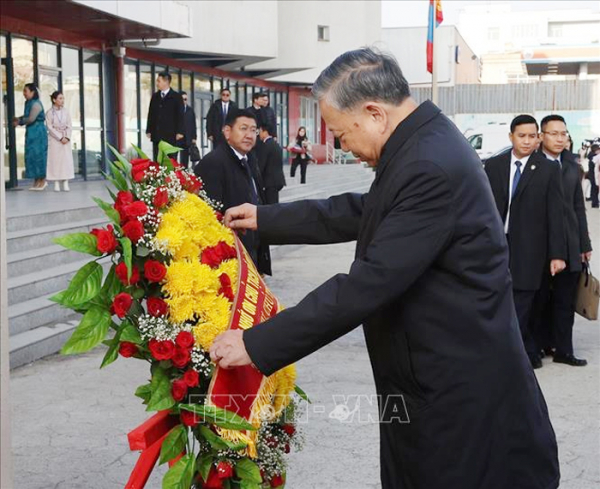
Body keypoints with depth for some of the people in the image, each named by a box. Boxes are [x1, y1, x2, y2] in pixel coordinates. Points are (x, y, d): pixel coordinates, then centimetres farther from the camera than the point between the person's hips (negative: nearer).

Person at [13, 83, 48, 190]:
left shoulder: (36, 104, -15)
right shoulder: (28, 103, 12)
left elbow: (31, 119, -19)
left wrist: (19, 122, -7)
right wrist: (18, 119, 0)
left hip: (38, 132, -9)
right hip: (31, 132, 9)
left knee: (38, 154, -3)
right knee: (31, 155, 9)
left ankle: (43, 180, 6)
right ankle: (37, 181, 15)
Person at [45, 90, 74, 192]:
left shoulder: (66, 112, 6)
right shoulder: (49, 113, -3)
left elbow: (69, 126, 5)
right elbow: (50, 127, -7)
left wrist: (67, 137, -10)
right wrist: (60, 138, -13)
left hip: (66, 140, 3)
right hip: (54, 139, -3)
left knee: (66, 160, -1)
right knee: (55, 160, -3)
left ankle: (66, 183, 2)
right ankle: (56, 183, 0)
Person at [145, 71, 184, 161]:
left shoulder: (176, 97, 0)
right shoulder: (155, 96, 13)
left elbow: (180, 115, -4)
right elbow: (151, 114, 15)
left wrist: (179, 132, -11)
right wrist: (149, 130, 8)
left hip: (170, 134, -4)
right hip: (156, 135, 4)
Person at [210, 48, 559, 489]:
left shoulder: (432, 167, -26)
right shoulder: (424, 143, 5)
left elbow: (369, 283, -29)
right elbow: (359, 214, 18)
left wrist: (258, 344, -24)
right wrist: (267, 219, 21)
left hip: (461, 387, -9)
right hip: (437, 374, 9)